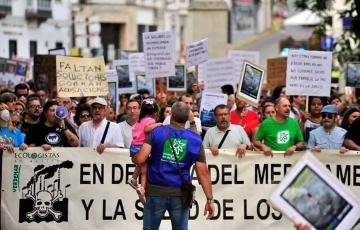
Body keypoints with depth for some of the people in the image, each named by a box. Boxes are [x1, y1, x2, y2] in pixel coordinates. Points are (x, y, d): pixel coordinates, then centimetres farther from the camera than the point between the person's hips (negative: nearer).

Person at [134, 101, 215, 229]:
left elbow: (140, 159, -11)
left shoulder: (156, 132, -4)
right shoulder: (196, 140, 0)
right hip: (180, 194, 1)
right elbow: (203, 172, -2)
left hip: (156, 191, -1)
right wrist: (210, 199, 1)